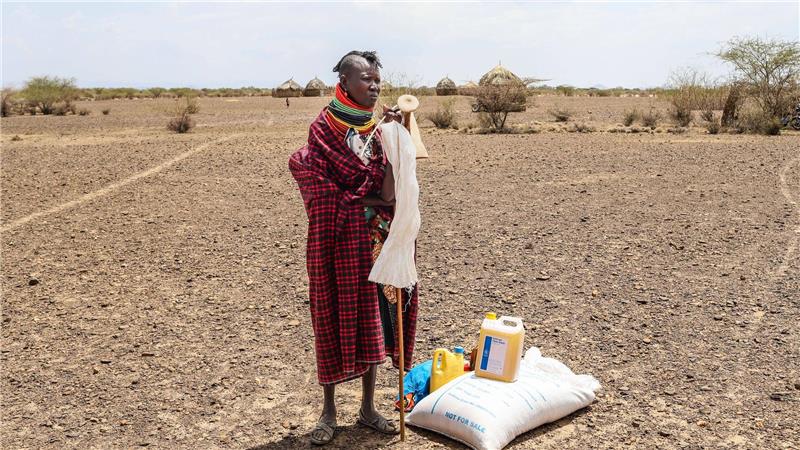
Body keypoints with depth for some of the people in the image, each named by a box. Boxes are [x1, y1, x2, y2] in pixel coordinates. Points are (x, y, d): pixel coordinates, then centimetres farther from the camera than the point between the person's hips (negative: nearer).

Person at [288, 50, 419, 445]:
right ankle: (328, 411, 20)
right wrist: (367, 199, -13)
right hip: (337, 237, -4)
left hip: (375, 236, 4)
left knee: (372, 317, 9)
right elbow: (320, 186, -12)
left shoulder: (380, 127, 7)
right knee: (334, 317, 4)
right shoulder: (324, 127, -6)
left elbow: (389, 191, -5)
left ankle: (367, 408, 24)